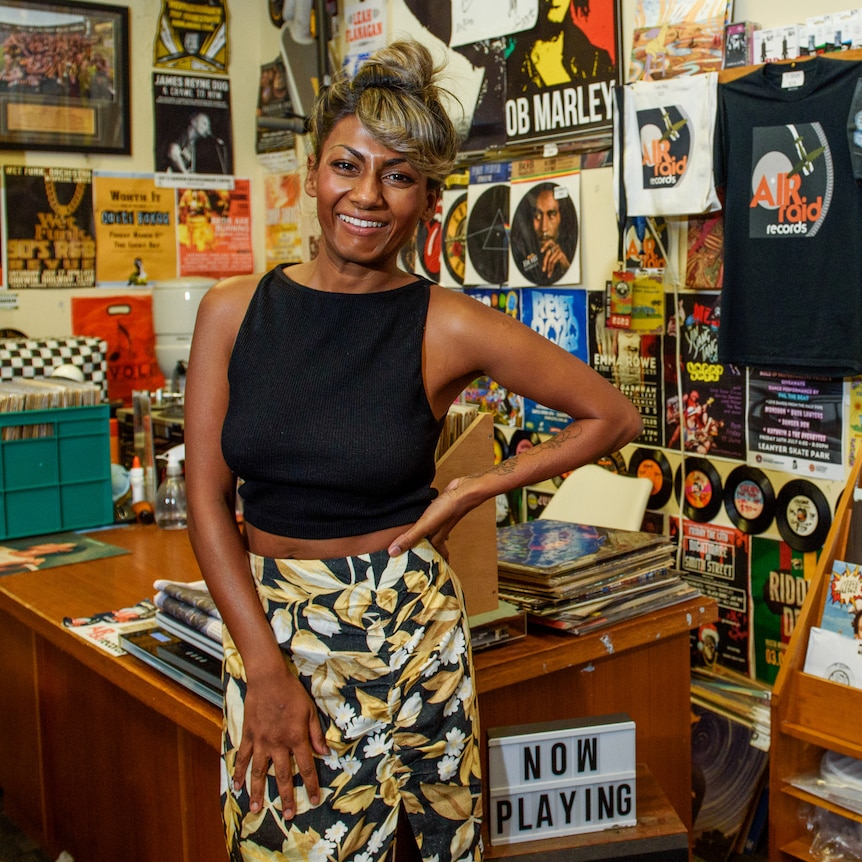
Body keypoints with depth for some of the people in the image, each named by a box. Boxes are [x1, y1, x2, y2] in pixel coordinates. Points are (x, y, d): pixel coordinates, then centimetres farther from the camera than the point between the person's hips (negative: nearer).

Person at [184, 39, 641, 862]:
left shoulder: (449, 329, -9)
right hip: (264, 619, 2)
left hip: (402, 631, -2)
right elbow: (207, 495, -3)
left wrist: (473, 490, -6)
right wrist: (266, 667, -9)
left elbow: (611, 416, 0)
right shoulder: (233, 309, -3)